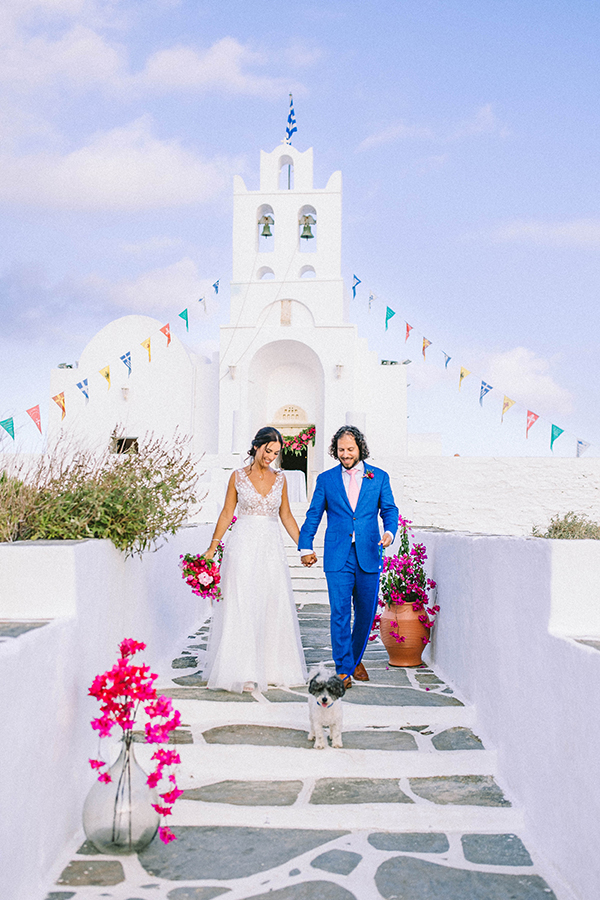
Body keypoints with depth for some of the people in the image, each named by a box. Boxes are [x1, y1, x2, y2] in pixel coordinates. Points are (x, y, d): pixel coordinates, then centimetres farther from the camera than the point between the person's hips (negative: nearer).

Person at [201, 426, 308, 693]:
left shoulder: (279, 478, 9)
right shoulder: (238, 477, 1)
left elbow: (286, 515, 14)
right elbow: (226, 514, 4)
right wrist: (212, 548, -2)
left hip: (271, 549, 3)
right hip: (244, 547, -3)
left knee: (274, 608, 5)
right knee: (242, 608, -5)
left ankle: (272, 668, 16)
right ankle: (243, 672, -2)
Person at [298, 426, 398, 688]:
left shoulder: (379, 477, 8)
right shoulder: (326, 479, 7)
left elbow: (389, 509, 7)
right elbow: (313, 515, 11)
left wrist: (389, 531, -13)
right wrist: (305, 547, 6)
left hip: (369, 555, 1)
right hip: (337, 557, -1)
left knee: (366, 612, 8)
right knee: (340, 612, -7)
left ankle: (355, 659, 30)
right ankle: (343, 669, 1)